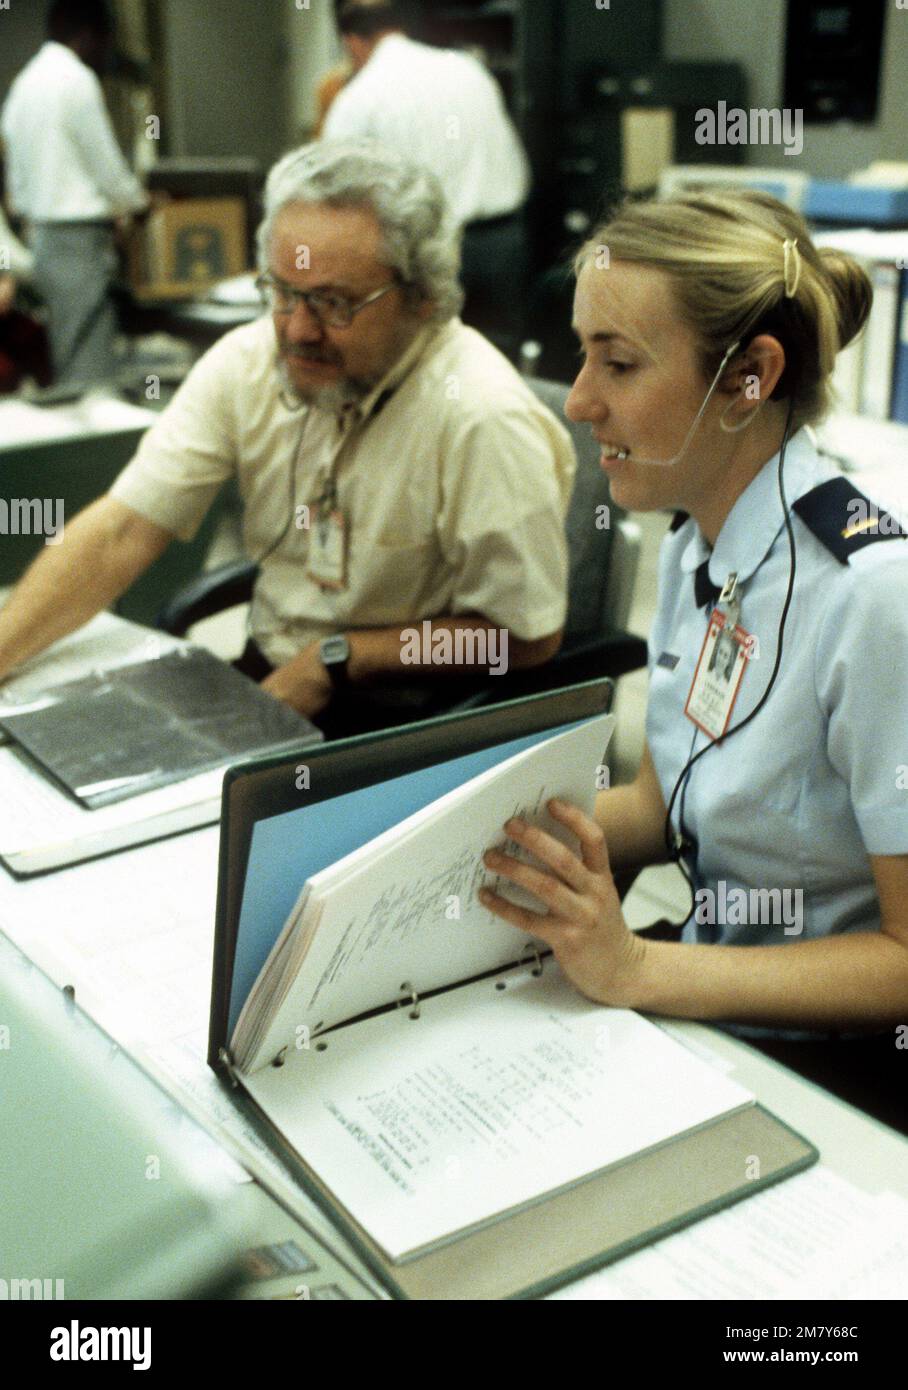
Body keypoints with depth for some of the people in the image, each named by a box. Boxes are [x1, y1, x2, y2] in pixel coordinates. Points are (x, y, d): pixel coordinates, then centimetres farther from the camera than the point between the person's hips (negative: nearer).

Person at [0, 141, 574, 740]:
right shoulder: (246, 363, -5)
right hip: (268, 673, 5)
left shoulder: (483, 420, -22)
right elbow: (122, 532, -7)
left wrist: (336, 658, -15)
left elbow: (527, 636, -15)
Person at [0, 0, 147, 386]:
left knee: (66, 366, 12)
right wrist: (137, 204, 9)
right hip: (79, 239, -9)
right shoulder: (77, 80, -10)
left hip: (40, 234, 9)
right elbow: (106, 163, -8)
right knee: (90, 369, -9)